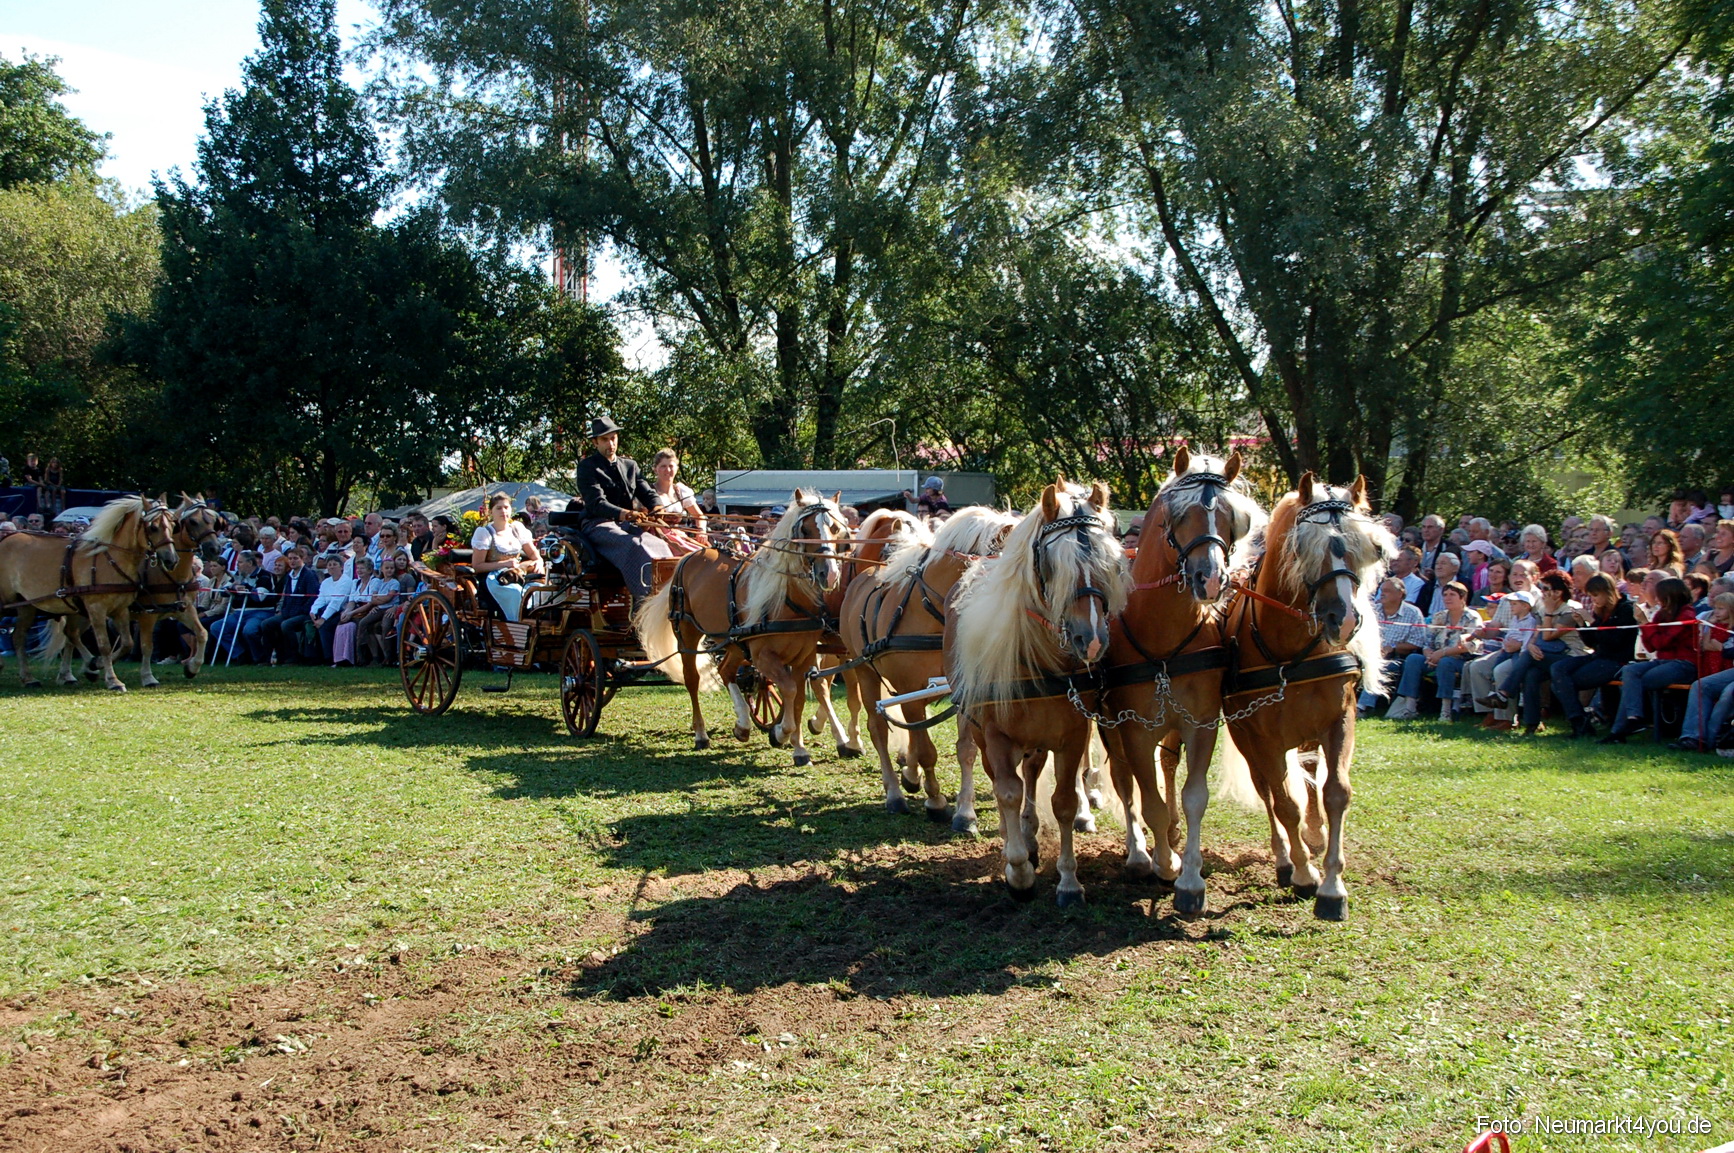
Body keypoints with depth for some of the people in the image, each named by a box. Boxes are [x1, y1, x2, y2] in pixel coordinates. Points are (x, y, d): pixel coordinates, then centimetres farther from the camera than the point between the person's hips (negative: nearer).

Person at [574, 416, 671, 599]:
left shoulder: (630, 465, 20)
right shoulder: (587, 466, 0)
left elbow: (646, 492, 8)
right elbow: (596, 503, -14)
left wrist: (657, 508, -18)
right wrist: (623, 514, -33)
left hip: (626, 524, 6)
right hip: (598, 525, -6)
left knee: (660, 545, -24)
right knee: (634, 546, -35)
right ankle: (648, 596, -46)